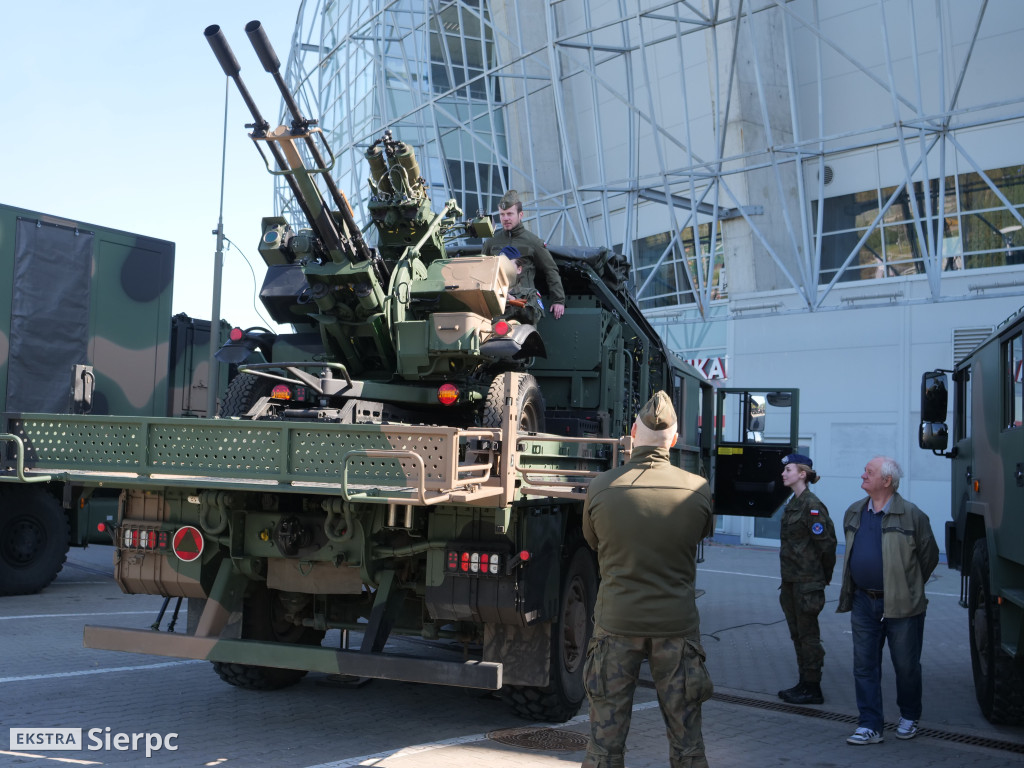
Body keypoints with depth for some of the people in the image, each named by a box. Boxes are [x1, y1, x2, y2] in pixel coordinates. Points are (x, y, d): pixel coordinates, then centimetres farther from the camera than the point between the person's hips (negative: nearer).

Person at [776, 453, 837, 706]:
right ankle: (804, 684, 25)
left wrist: (824, 576, -7)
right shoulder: (793, 503, 12)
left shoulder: (812, 505, -17)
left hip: (807, 581, -9)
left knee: (808, 635, 0)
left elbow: (827, 542, -17)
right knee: (797, 634, 15)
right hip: (791, 580, 9)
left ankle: (813, 689, 9)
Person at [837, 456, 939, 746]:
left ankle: (909, 717, 30)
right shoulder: (854, 513, 7)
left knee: (906, 666, 9)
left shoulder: (911, 516, -10)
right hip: (864, 603, 5)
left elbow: (929, 556, 0)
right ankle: (870, 726, 10)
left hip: (901, 605, -5)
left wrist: (908, 588, 9)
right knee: (865, 666, 4)